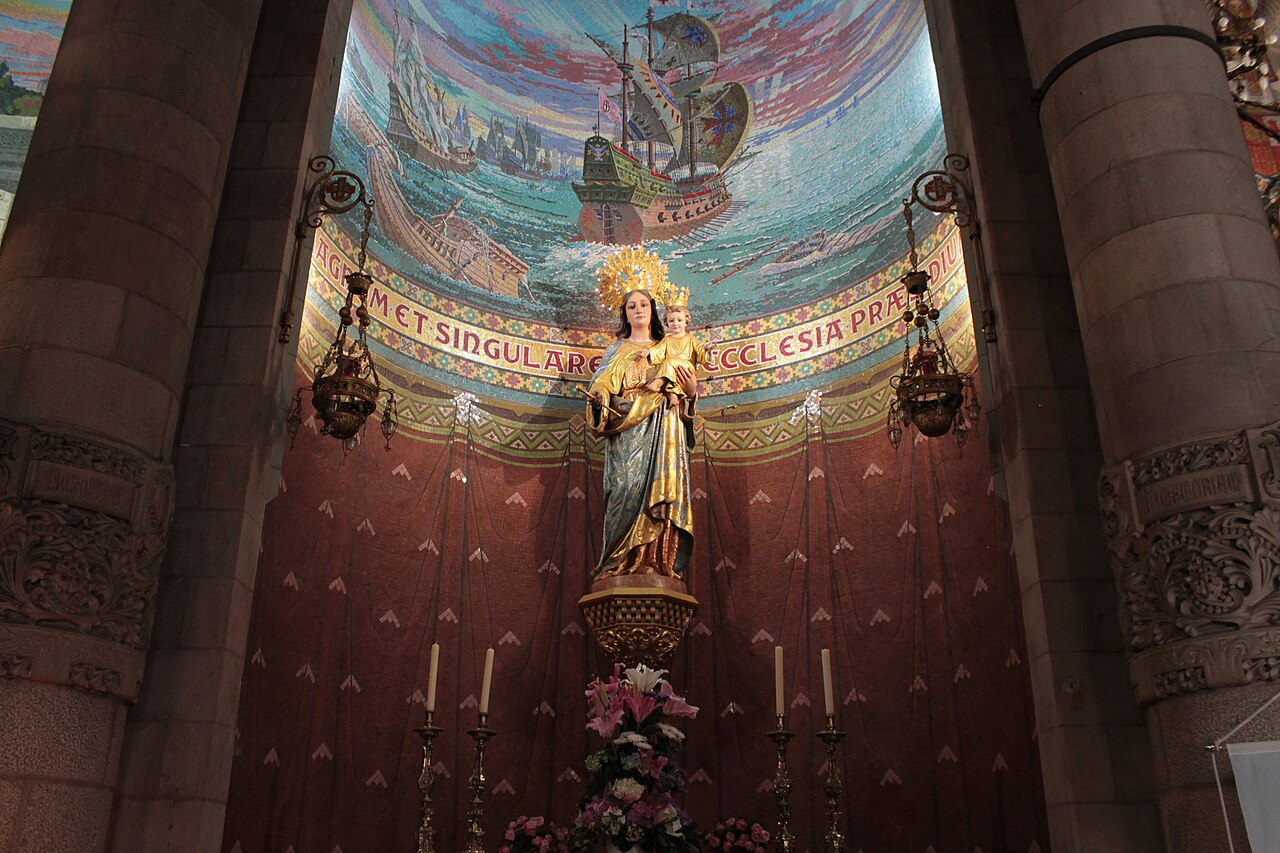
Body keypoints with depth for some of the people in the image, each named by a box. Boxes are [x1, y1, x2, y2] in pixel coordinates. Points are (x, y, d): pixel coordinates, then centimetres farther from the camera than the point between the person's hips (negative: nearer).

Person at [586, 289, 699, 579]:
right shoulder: (616, 350, 20)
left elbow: (682, 393, 21)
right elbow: (601, 384, 6)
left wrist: (692, 390, -1)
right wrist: (600, 397, -16)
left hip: (664, 431, 2)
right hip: (627, 429, -2)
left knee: (662, 486, -11)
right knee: (628, 485, -15)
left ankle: (660, 561, -14)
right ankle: (625, 564, -17)